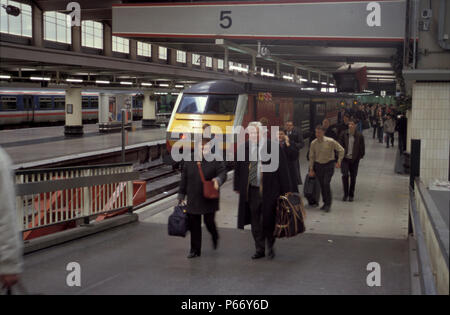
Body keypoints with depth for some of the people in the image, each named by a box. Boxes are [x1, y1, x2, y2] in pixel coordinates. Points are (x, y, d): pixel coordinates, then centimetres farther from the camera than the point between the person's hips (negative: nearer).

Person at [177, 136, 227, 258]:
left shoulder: (216, 161, -1)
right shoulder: (189, 162, 9)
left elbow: (223, 173, -10)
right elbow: (184, 179, 13)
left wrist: (218, 180, -33)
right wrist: (181, 195, 14)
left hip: (209, 200, -3)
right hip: (193, 200, 3)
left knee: (209, 221, -2)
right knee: (194, 225, 5)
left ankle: (215, 237, 34)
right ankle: (195, 250, 16)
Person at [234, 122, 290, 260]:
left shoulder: (273, 147, -9)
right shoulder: (244, 147, 2)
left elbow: (282, 169, -7)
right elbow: (238, 168, 12)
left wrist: (284, 191, -8)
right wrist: (237, 186, 11)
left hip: (268, 190, -3)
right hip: (251, 190, 4)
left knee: (268, 220, 5)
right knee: (255, 222, 10)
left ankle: (270, 246, 29)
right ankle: (260, 250, 24)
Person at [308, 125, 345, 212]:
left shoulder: (330, 141, -13)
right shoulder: (313, 143, -3)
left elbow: (341, 150, -3)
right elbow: (311, 157, 5)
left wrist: (339, 162, -3)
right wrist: (311, 169, 5)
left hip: (329, 165, -4)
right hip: (318, 165, 4)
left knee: (326, 183, -15)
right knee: (321, 185, 7)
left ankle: (328, 204, -5)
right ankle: (325, 203, 22)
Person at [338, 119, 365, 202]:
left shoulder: (359, 136, -3)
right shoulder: (343, 134, -2)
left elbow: (362, 147, 6)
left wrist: (360, 156, 3)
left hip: (354, 159, 0)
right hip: (345, 158, 0)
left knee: (353, 177, 7)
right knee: (345, 175, -11)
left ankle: (351, 195, 20)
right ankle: (345, 194, 3)